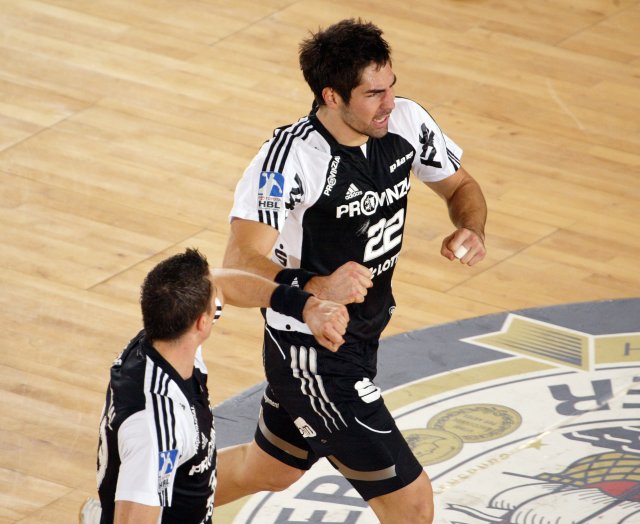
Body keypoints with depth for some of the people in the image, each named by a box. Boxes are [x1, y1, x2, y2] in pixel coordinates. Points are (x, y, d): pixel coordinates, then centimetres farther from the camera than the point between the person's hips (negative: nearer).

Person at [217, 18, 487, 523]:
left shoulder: (406, 122, -8)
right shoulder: (291, 156, -27)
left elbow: (462, 187, 9)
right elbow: (240, 264, -32)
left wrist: (471, 230, -14)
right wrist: (314, 288, -50)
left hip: (364, 334, 8)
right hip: (312, 353, -8)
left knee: (270, 471, 28)